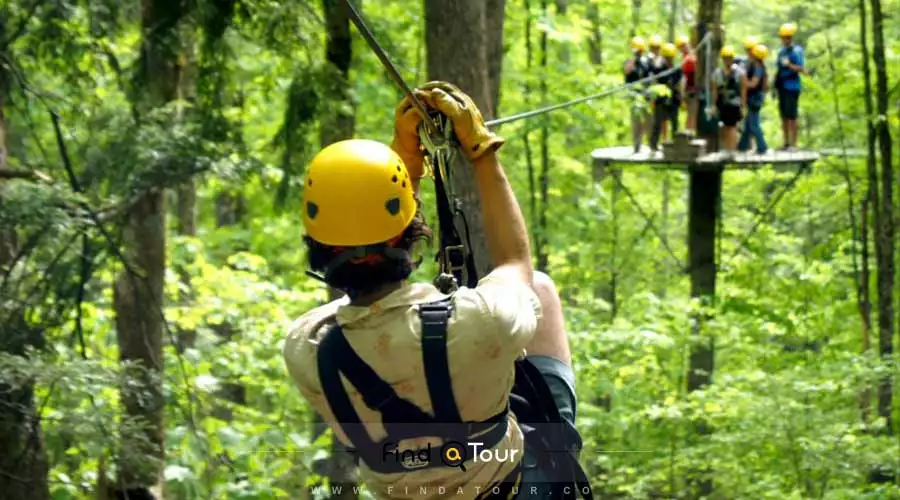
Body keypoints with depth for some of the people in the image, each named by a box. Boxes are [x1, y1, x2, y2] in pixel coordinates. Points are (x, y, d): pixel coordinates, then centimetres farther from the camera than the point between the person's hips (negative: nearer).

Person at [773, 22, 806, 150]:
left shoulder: (797, 51, -8)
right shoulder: (781, 51, 15)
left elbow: (800, 68, -15)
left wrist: (789, 65, -31)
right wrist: (774, 85, 20)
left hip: (792, 87, -7)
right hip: (782, 87, 7)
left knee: (791, 116, -7)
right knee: (784, 116, 9)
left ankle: (793, 143, -4)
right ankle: (786, 142, 15)